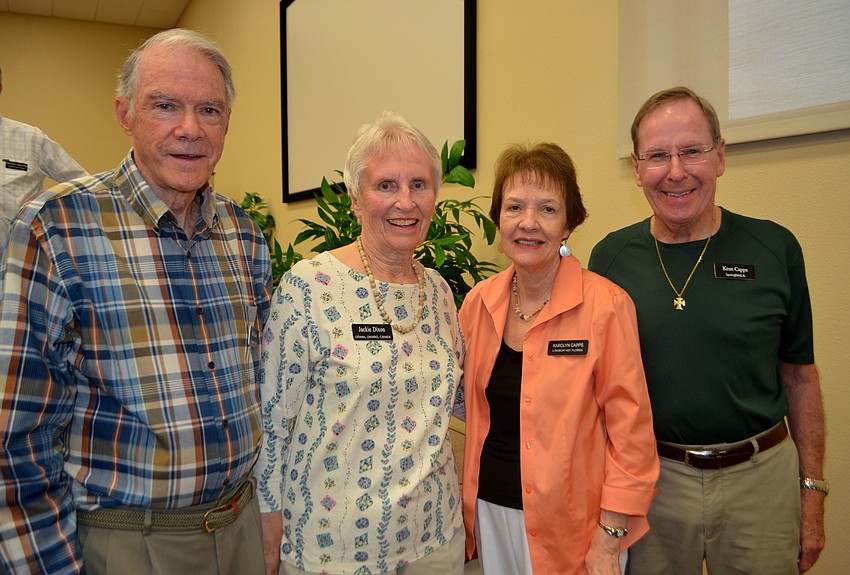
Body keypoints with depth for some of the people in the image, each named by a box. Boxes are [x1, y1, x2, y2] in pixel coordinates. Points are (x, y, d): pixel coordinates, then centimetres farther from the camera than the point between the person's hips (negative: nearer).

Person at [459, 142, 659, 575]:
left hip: (571, 523, -4)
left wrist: (609, 540, -13)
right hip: (491, 510, 4)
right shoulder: (478, 303, -1)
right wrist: (469, 508, 8)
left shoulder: (606, 305, -15)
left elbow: (630, 430, -12)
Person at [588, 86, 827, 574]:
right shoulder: (610, 257, -5)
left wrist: (813, 495, 2)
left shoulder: (775, 249, -6)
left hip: (761, 478, 0)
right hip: (649, 477, 1)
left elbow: (799, 376, 2)